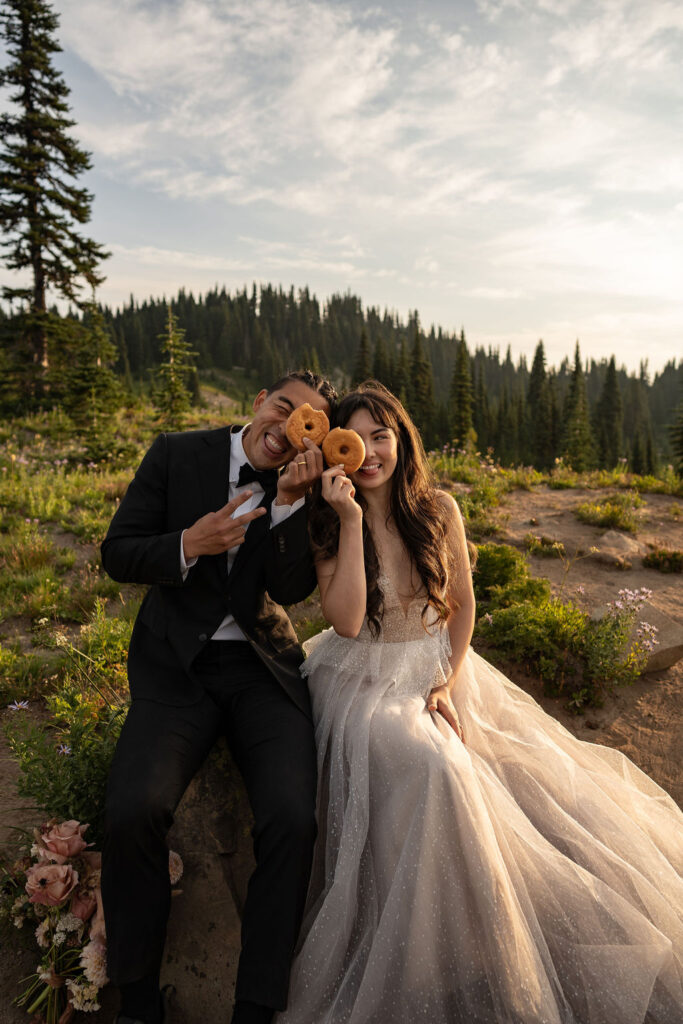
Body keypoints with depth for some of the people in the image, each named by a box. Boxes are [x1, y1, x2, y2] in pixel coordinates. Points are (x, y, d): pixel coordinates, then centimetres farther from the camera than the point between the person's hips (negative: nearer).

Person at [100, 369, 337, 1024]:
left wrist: (290, 501, -18)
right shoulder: (178, 454, 0)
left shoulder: (303, 487, 3)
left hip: (262, 666, 1)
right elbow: (116, 555, 0)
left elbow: (292, 589, -6)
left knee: (292, 819, -21)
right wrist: (189, 543, -19)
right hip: (176, 666, 0)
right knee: (132, 811, -23)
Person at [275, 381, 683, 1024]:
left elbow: (463, 603, 6)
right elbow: (346, 621, -20)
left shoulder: (438, 510, -1)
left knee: (543, 771, -11)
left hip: (442, 669, 4)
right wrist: (352, 520, -23)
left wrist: (450, 682, -6)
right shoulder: (328, 525, -7)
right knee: (431, 766, -29)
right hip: (367, 680, -3)